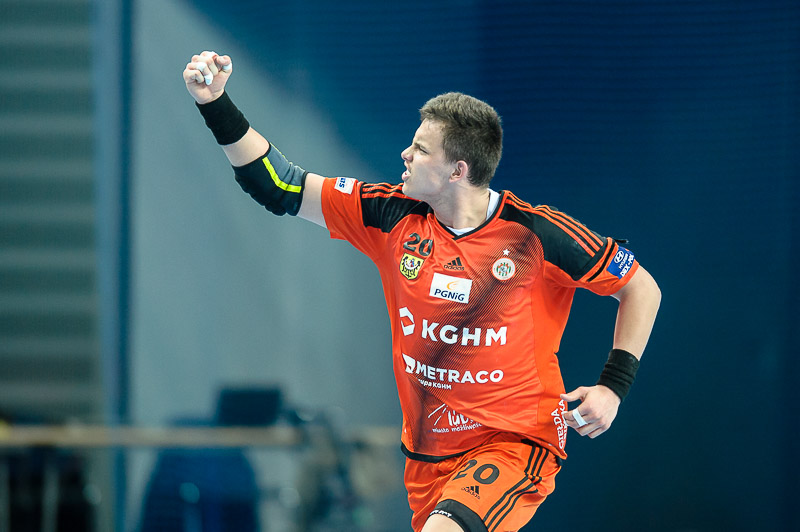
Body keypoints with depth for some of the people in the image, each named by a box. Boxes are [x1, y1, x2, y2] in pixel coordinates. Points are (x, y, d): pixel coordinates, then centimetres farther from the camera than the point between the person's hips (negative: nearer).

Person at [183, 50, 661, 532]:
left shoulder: (536, 233, -12)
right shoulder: (392, 217, -2)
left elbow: (641, 288, -1)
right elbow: (280, 187, 2)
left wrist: (614, 386, -10)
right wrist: (216, 104, -6)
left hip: (515, 442, -6)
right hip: (427, 452, 6)